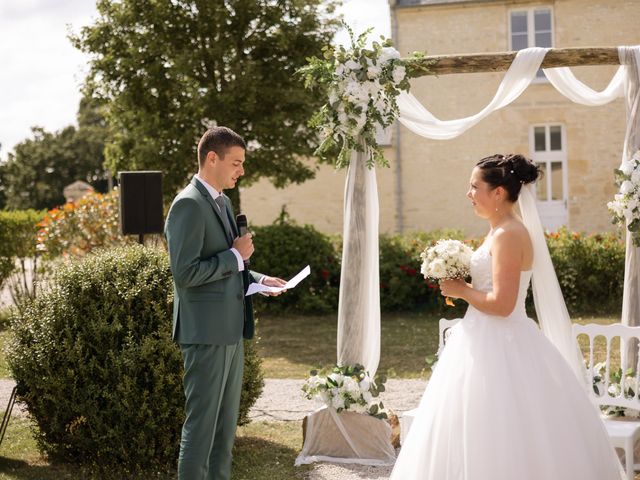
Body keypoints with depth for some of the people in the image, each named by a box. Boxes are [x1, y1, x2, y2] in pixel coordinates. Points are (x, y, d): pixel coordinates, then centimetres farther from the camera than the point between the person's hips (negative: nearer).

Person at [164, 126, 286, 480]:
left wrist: (259, 279, 9)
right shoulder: (189, 204, -15)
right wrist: (235, 256, -15)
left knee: (226, 424, 15)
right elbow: (185, 273, -22)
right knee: (201, 424, -5)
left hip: (230, 331, 10)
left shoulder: (222, 202, 15)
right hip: (206, 332, -10)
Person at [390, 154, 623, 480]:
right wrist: (462, 288, 9)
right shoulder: (499, 232, 12)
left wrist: (461, 290, -11)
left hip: (500, 347, -10)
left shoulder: (508, 235, -17)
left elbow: (502, 304, -23)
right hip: (490, 340, 10)